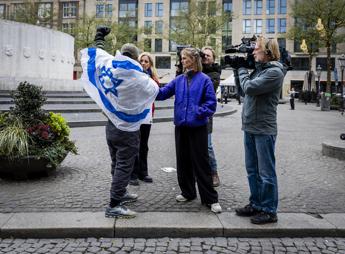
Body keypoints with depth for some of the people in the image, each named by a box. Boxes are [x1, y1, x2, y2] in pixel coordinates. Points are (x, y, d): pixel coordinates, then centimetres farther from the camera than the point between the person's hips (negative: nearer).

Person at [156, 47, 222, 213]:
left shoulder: (204, 80, -6)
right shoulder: (179, 80, 9)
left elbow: (211, 103, -8)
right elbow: (163, 93, 4)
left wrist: (199, 112, -20)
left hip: (198, 127, -5)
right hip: (181, 126, 5)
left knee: (201, 163, -2)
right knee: (183, 161, 13)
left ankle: (210, 199, 9)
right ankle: (188, 192, 30)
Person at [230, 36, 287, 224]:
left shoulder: (275, 71, -14)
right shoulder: (259, 68, 12)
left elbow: (249, 88, -20)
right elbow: (246, 88, 16)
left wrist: (241, 69, -5)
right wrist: (240, 69, 8)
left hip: (264, 129, -9)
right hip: (250, 127, 9)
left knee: (266, 172, 1)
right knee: (252, 170, 16)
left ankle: (269, 211, 13)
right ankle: (256, 204, 29)